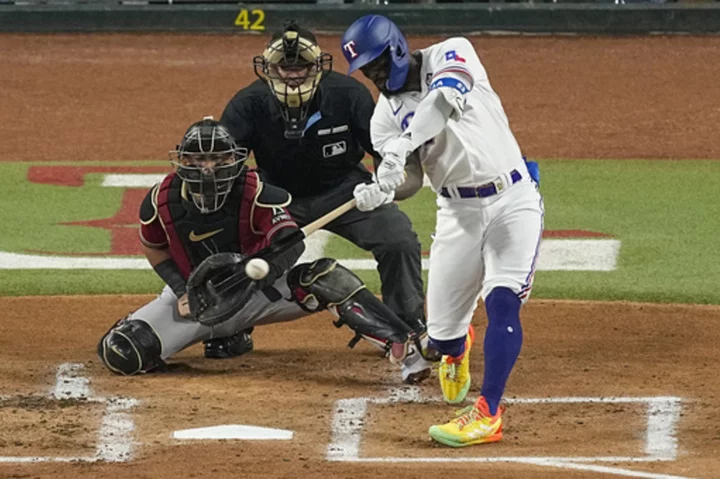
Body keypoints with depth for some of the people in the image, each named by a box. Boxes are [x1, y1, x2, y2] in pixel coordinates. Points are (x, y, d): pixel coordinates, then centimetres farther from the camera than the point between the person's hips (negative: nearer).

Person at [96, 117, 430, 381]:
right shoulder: (162, 201, -15)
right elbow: (154, 247, 4)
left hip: (258, 292, -2)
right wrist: (183, 292, -10)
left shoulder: (256, 194, -22)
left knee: (325, 279, -29)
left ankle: (402, 345, -30)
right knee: (120, 353, -18)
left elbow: (291, 243, -33)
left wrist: (248, 274, -48)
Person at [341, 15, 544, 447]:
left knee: (502, 303, -20)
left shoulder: (452, 55, -7)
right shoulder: (387, 113, 4)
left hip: (514, 200, -4)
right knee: (441, 335, 6)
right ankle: (457, 348, 43)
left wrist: (401, 145, -40)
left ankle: (488, 414, -20)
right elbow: (405, 181, -5)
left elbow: (446, 99, -28)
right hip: (459, 212, 4)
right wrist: (379, 189, -29)